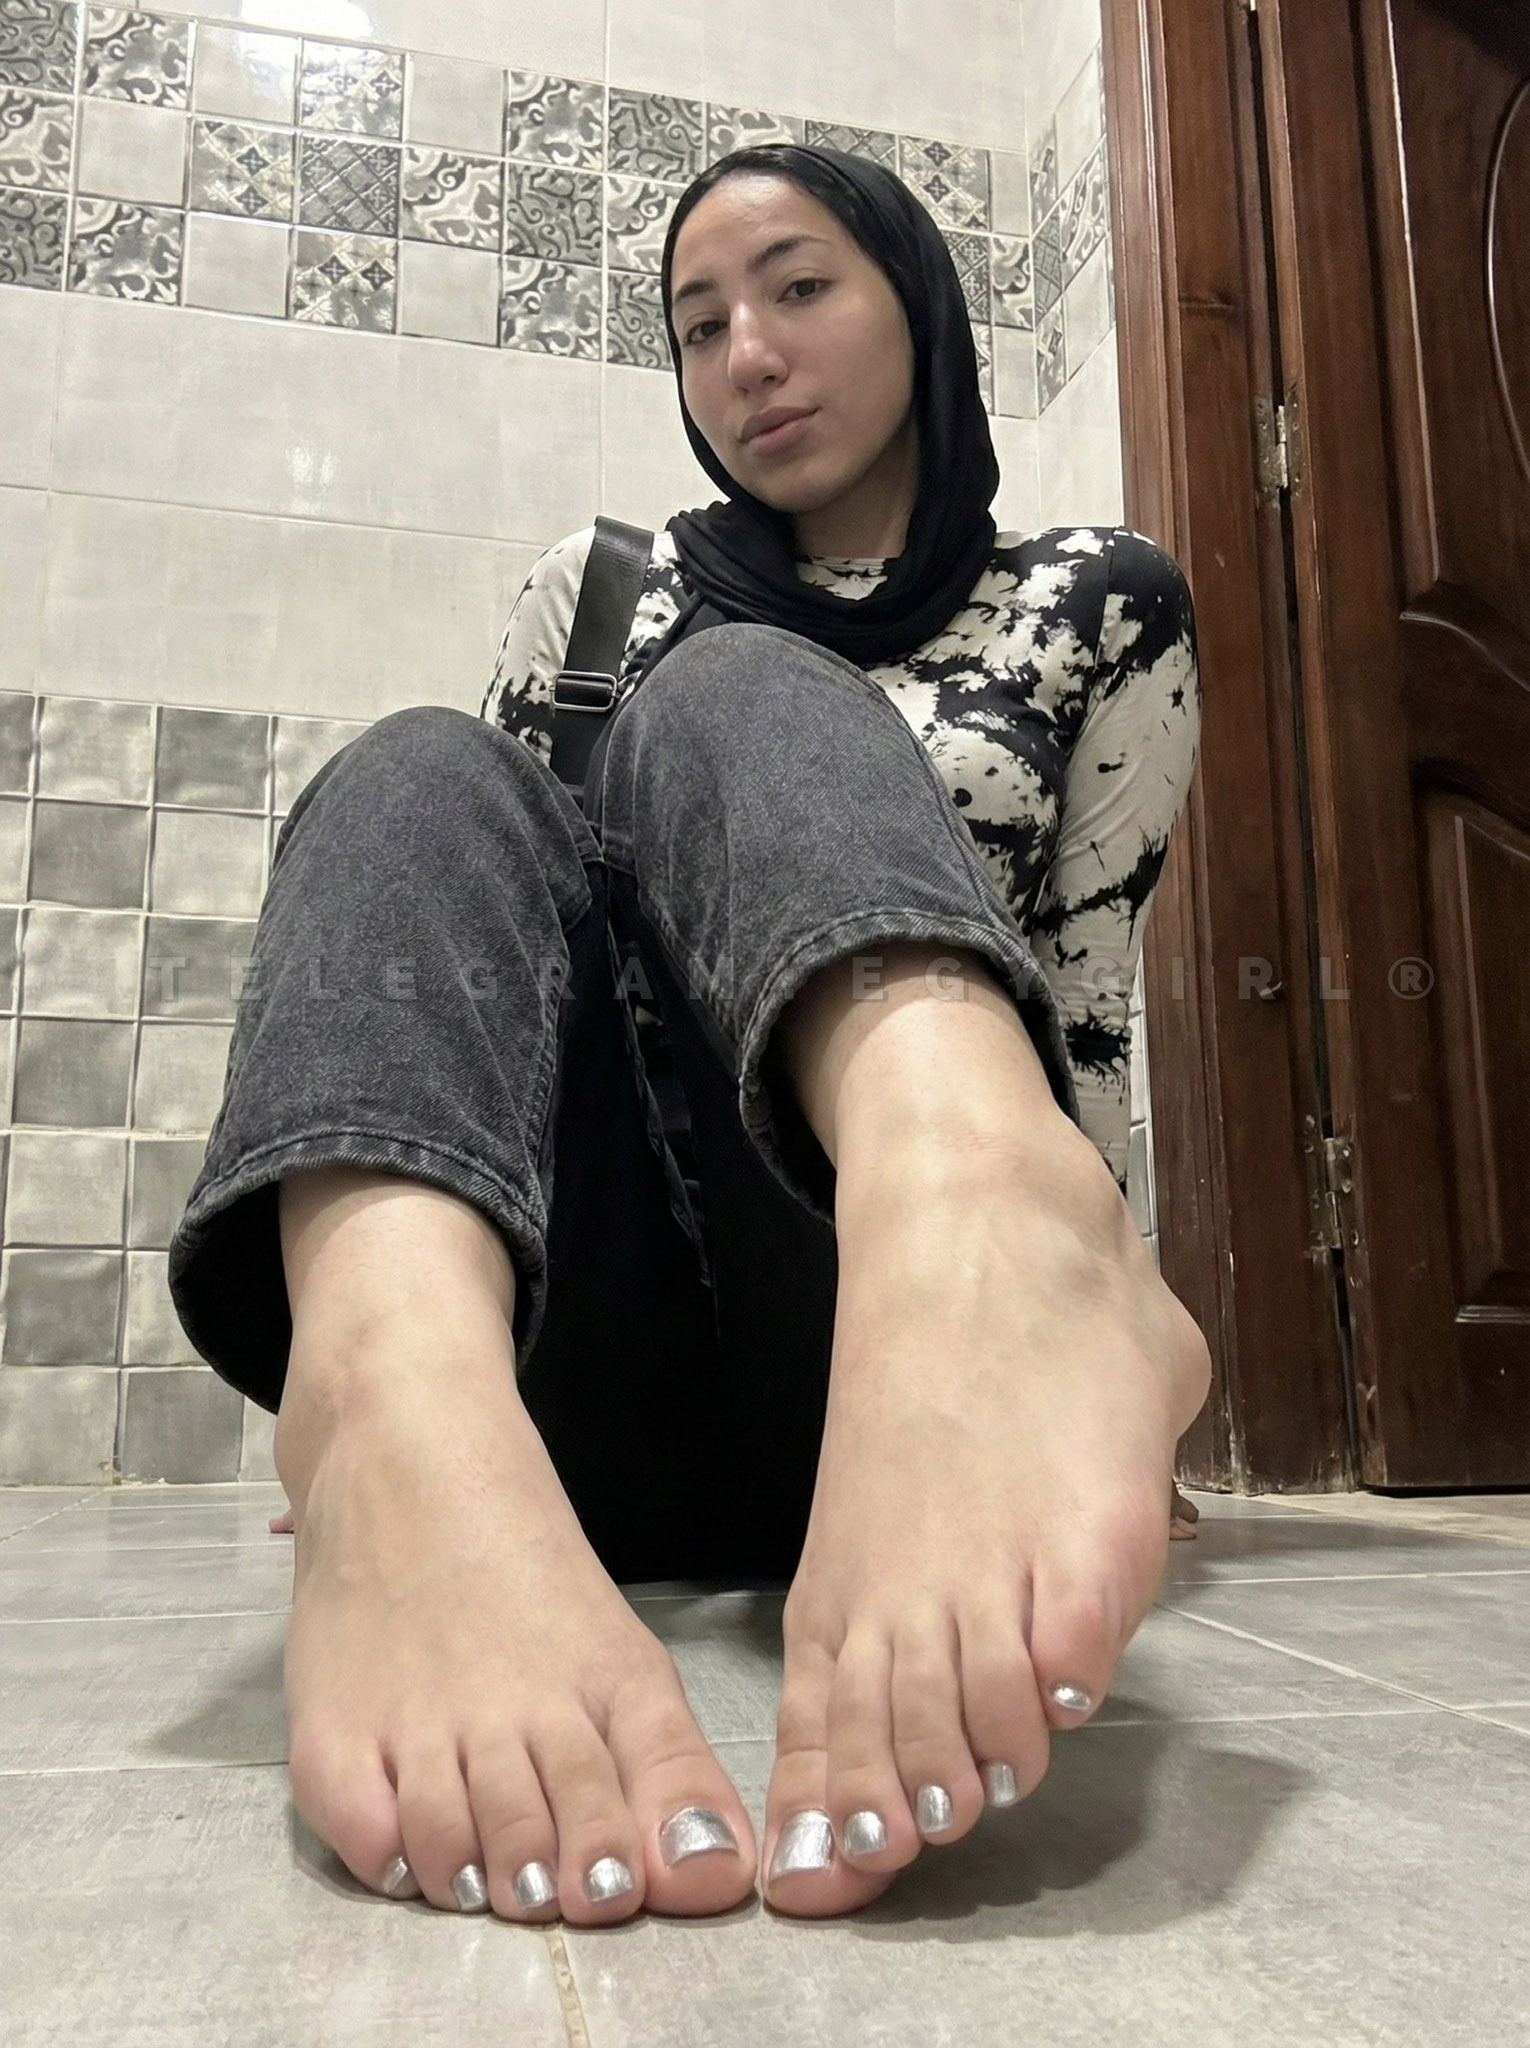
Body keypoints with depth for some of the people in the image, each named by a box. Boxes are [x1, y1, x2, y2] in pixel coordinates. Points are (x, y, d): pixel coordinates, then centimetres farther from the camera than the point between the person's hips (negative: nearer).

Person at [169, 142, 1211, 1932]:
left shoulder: (1097, 607, 14)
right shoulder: (597, 591, 19)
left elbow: (1087, 1009, 9)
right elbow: (481, 899, 15)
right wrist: (364, 1396, 11)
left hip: (849, 1348, -2)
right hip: (580, 1363, 3)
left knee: (732, 705, -19)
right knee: (423, 783, -19)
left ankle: (961, 1222, -52)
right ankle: (407, 1412, -50)